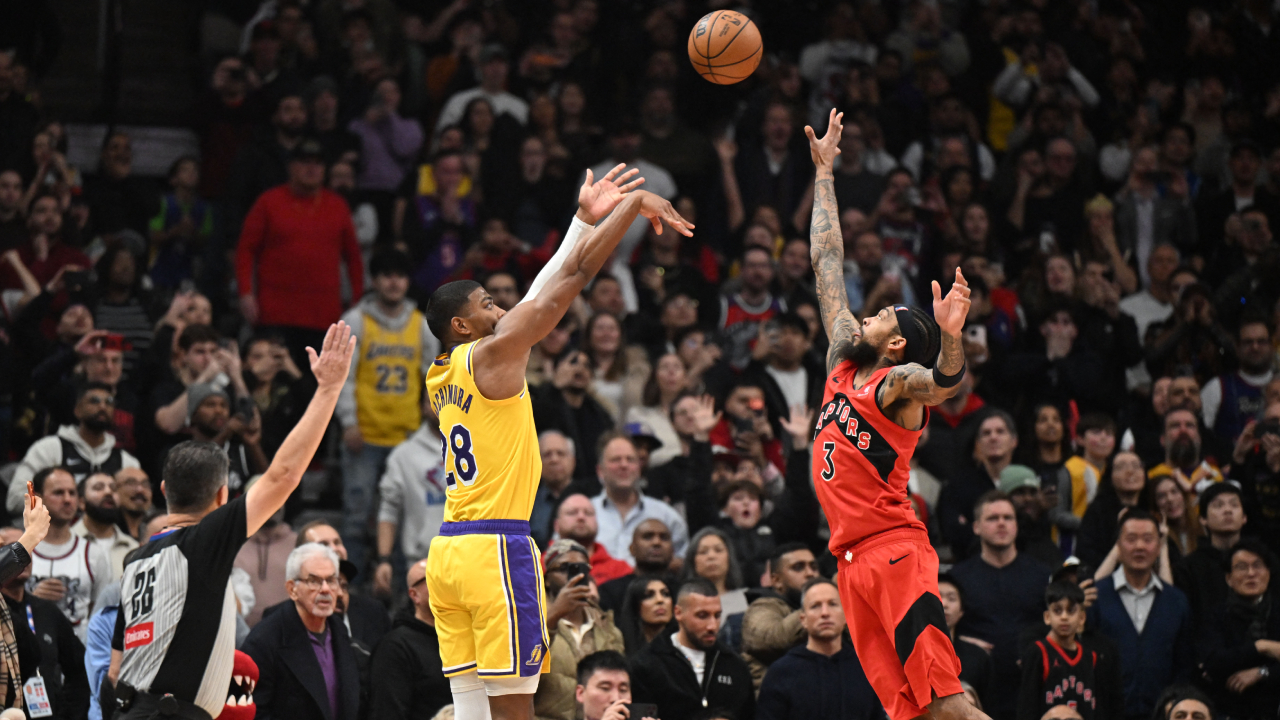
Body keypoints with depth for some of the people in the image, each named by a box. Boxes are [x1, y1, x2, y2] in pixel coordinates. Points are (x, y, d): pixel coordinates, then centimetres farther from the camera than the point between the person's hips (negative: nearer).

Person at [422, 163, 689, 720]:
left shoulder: (439, 376, 16)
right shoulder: (492, 355, -7)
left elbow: (541, 293, 23)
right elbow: (574, 278, -6)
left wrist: (585, 219, 26)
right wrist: (634, 205, 2)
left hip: (448, 550, 9)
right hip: (495, 549, -9)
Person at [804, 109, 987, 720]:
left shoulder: (898, 383, -4)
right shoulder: (845, 360, 17)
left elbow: (944, 381, -28)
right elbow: (828, 261, 22)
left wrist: (950, 337, -49)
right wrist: (823, 172, 25)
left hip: (894, 552, -7)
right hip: (854, 560, 7)